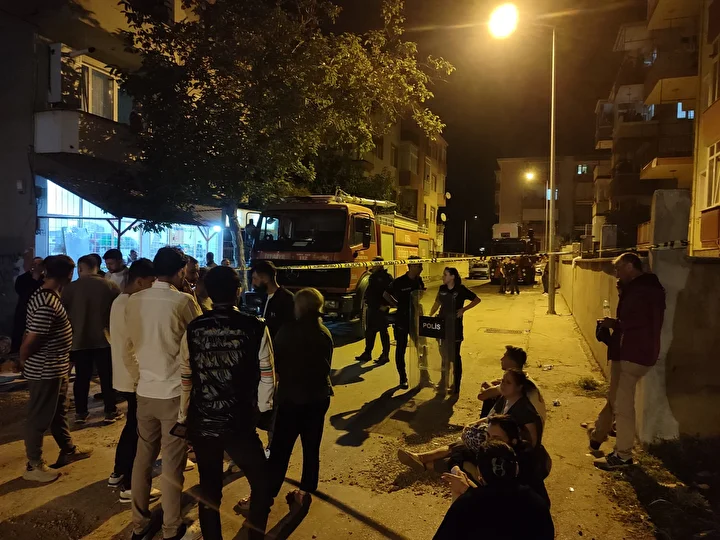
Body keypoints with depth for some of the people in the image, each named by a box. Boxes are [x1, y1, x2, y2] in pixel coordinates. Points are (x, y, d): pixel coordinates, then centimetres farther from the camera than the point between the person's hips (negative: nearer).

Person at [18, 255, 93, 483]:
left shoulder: (47, 296, 6)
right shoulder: (47, 304, -27)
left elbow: (31, 334, 13)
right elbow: (31, 340, -24)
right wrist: (23, 360, -6)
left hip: (56, 368, 10)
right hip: (44, 370, -10)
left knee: (59, 411, 23)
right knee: (39, 417, 6)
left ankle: (68, 449, 39)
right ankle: (34, 465, 21)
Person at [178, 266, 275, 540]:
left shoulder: (193, 329, -2)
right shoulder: (255, 328, -10)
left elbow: (185, 379, 3)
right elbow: (267, 377, -7)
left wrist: (183, 417, 17)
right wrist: (261, 409, 11)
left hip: (201, 423, 4)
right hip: (239, 424, -3)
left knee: (209, 489, 20)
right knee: (262, 484, 18)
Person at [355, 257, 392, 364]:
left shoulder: (387, 277, -10)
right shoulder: (373, 276, 14)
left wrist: (385, 305, -20)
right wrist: (367, 301, 11)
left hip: (381, 308, -8)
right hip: (371, 307, 8)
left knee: (383, 331, -1)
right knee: (369, 331, 13)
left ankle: (385, 355, 6)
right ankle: (367, 353, 22)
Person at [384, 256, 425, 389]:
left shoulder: (419, 280, 2)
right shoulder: (399, 282, -13)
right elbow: (386, 294, -1)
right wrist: (396, 305, -5)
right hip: (402, 319, -5)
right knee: (401, 349, 5)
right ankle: (403, 379, 16)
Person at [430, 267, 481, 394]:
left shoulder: (461, 289, -10)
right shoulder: (442, 288, 4)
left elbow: (477, 299, -4)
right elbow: (437, 303, 17)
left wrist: (463, 309, -13)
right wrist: (430, 316, 9)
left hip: (455, 326, -5)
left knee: (455, 355, 2)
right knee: (444, 354, 14)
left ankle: (456, 385, 11)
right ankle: (443, 382, 26)